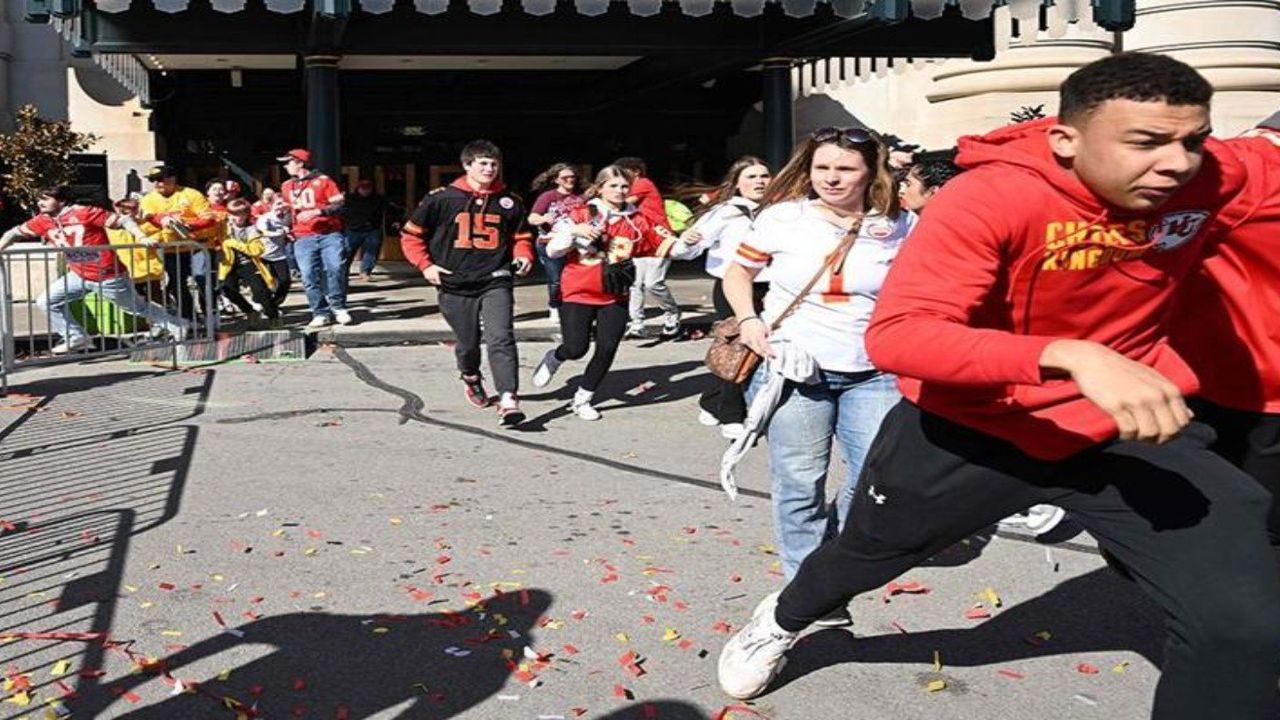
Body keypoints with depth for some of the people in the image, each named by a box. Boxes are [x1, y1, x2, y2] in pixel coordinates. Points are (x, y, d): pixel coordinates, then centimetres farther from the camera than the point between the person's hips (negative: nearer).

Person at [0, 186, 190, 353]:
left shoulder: (84, 213, -19)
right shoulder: (43, 221, -1)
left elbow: (123, 220, -19)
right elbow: (15, 233, 12)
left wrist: (142, 237, -30)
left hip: (109, 276, -7)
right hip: (78, 276, 7)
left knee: (137, 306, 8)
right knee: (47, 302, 3)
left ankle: (177, 325, 25)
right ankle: (76, 337, 14)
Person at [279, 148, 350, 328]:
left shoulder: (323, 180, 3)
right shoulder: (287, 186, 19)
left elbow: (339, 205, -4)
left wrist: (318, 211, -16)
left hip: (330, 234, -4)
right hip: (303, 238, 4)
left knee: (336, 268, -18)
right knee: (309, 276, -6)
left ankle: (338, 307, -1)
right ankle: (321, 313, 1)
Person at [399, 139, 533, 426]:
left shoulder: (509, 201, 6)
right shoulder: (442, 198, -2)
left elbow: (520, 235, 20)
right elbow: (411, 234, 5)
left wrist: (523, 255, 0)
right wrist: (425, 265, -4)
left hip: (495, 282, 0)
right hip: (455, 286, 0)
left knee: (501, 339, -18)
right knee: (468, 343, 13)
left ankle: (508, 400, -23)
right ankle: (471, 378, 47)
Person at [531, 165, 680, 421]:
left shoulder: (637, 222, 3)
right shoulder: (581, 215, -3)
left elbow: (665, 245, 3)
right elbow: (552, 251, -4)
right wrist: (574, 231, -20)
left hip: (614, 297, 3)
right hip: (578, 294, -2)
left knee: (607, 349, -5)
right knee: (576, 348, -7)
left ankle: (582, 399, 15)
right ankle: (553, 358, 30)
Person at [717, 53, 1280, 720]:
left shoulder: (1218, 178, -14)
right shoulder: (988, 197, -30)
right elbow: (896, 335, -41)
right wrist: (1069, 355, -50)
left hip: (1128, 428, 3)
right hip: (974, 423, -2)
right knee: (864, 552, 23)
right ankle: (783, 620, 58)